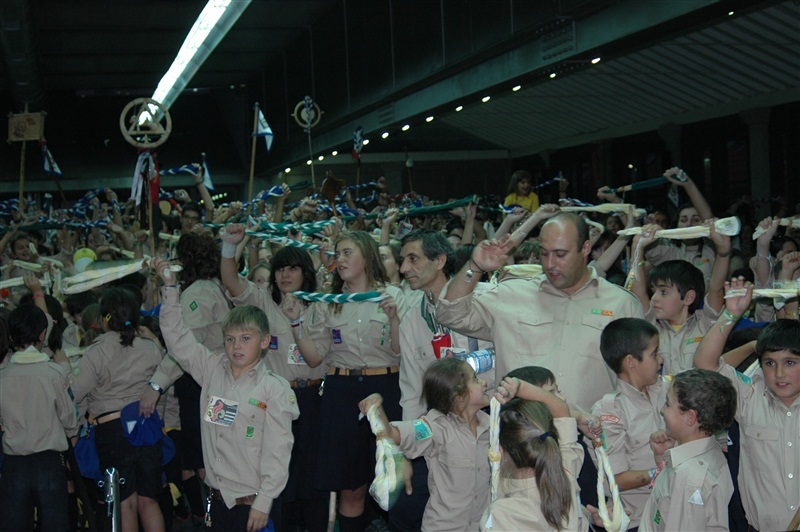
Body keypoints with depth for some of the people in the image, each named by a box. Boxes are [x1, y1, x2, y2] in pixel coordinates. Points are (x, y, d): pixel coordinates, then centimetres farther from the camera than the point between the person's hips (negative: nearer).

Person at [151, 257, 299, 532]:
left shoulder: (274, 388, -8)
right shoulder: (212, 370, 6)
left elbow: (277, 450, -10)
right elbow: (178, 339, 7)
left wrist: (263, 502, -13)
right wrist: (170, 287, 1)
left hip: (253, 503, -4)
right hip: (218, 498, 4)